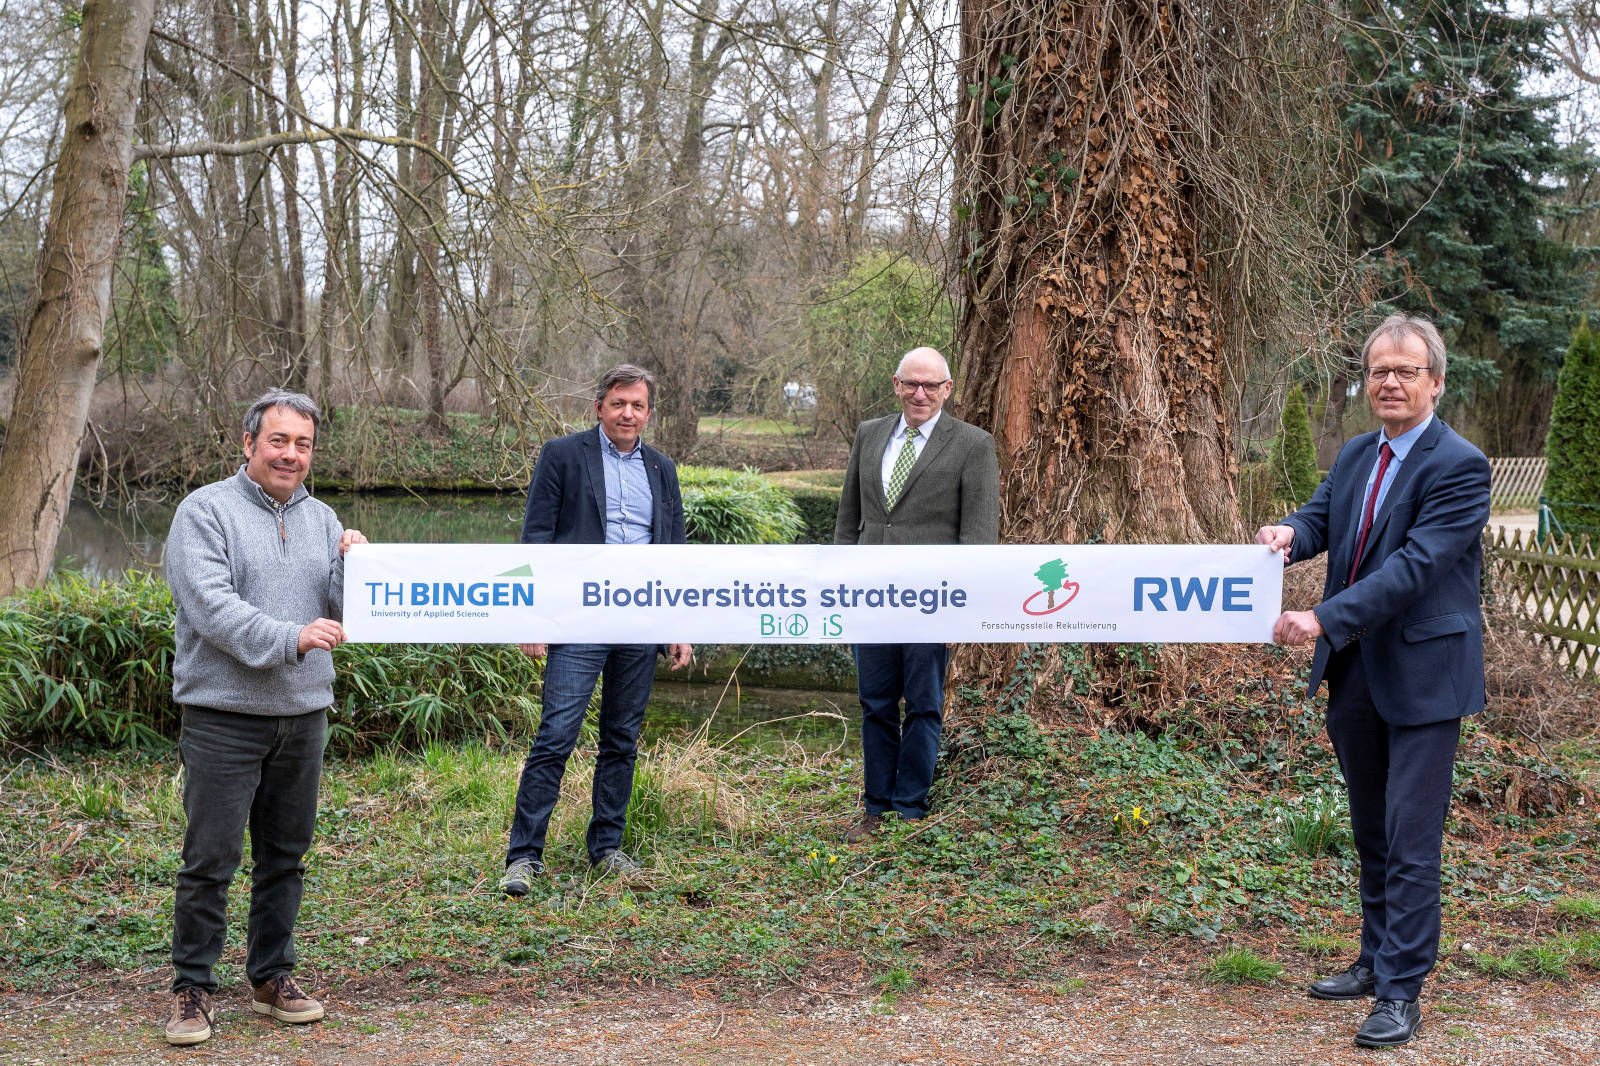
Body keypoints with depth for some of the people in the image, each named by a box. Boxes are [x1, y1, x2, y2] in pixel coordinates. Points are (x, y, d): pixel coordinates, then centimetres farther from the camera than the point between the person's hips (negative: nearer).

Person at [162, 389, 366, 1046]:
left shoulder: (321, 519, 13)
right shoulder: (206, 511, -5)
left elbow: (345, 613, 10)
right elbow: (210, 605, -16)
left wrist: (352, 567, -10)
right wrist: (290, 639, -26)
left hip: (303, 714, 5)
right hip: (223, 715, -5)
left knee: (285, 855, 12)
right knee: (211, 858, -4)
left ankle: (273, 978, 24)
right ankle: (192, 989, 7)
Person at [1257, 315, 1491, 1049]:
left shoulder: (1458, 467, -15)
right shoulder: (1356, 455, 11)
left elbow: (1415, 565, -23)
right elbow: (1322, 518, 6)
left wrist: (1325, 621, -29)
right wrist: (1290, 533, -20)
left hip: (1423, 675, -8)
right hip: (1354, 674, 8)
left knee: (1411, 838, -5)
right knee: (1371, 831, 19)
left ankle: (1402, 993, 2)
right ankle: (1377, 961, 33)